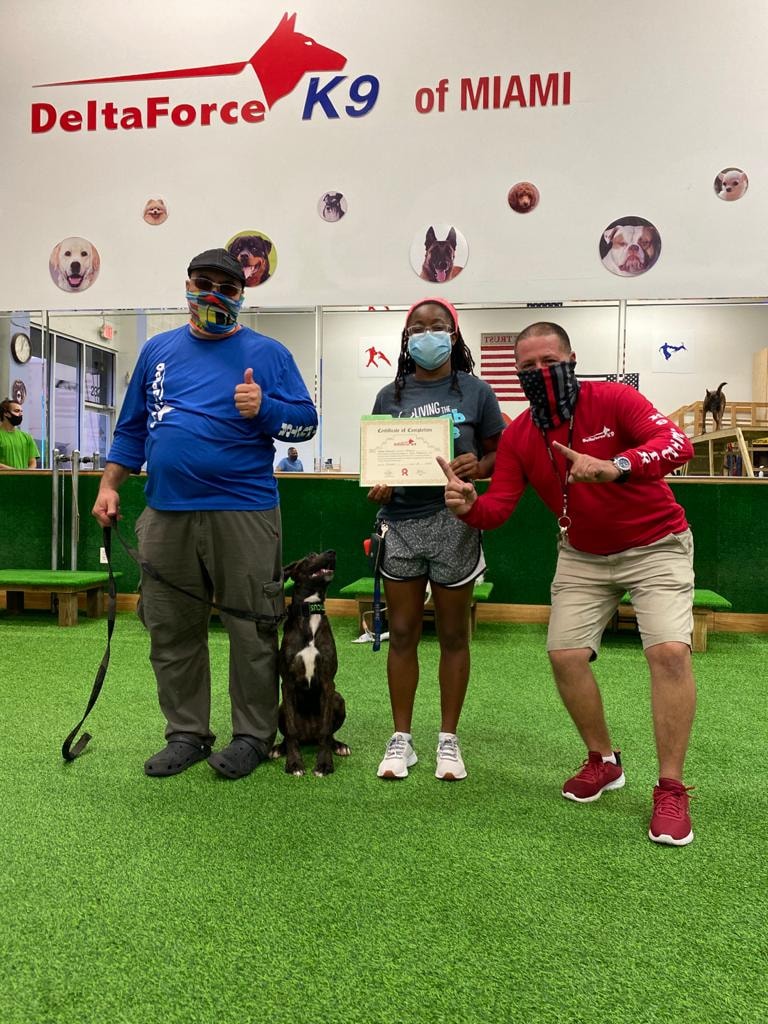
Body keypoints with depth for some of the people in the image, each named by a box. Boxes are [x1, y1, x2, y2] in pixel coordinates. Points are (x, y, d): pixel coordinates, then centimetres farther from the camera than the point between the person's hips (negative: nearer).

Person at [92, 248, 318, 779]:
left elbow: (306, 419, 0)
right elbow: (133, 426, 19)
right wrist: (109, 487, 12)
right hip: (166, 512, 4)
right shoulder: (158, 350, 16)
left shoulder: (267, 353, 5)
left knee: (252, 631, 1)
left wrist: (264, 408, -18)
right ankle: (187, 733, 24)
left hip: (243, 512, -3)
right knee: (172, 632, 10)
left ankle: (253, 735, 17)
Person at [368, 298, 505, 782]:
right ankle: (401, 739, 20)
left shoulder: (475, 391, 2)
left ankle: (448, 738, 22)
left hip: (453, 522, -2)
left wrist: (478, 466, -16)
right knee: (402, 633, 7)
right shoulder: (390, 395, 8)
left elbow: (501, 453, 5)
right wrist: (377, 485, -8)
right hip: (401, 523, 2)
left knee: (453, 634, 8)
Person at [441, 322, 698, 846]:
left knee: (670, 652, -19)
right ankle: (604, 761, 20)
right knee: (565, 655, -3)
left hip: (655, 546, -4)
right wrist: (469, 505, -35)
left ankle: (671, 789, -5)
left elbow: (678, 444, -34)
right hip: (583, 556, 4)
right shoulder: (517, 435, -6)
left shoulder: (613, 399, -19)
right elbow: (498, 507, -11)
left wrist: (614, 467, -52)